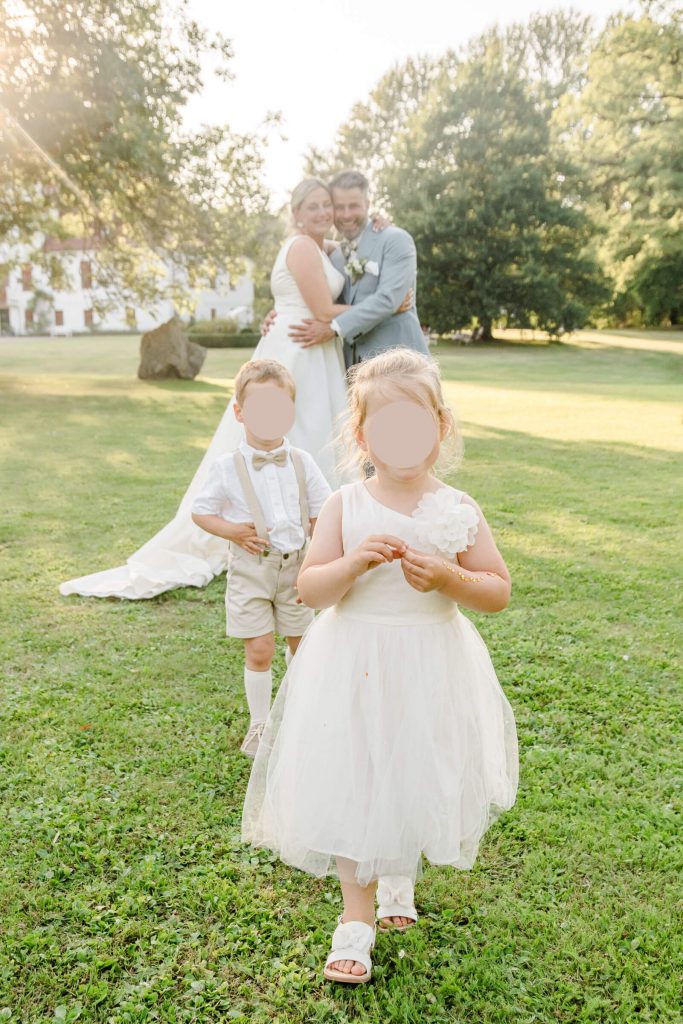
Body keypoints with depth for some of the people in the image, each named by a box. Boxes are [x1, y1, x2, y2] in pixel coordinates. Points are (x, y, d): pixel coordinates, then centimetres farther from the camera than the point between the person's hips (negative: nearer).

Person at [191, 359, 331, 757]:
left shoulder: (303, 462, -2)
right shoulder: (228, 467, -6)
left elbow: (322, 518, 2)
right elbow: (200, 512, 3)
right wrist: (231, 530, -15)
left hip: (296, 566, 2)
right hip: (251, 569, -2)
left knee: (304, 646, 13)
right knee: (259, 650, -1)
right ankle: (260, 723, 19)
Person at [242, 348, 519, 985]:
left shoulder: (457, 511, -5)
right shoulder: (346, 506, -6)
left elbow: (499, 592, -3)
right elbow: (309, 589, -7)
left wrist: (448, 577, -20)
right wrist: (354, 563, -25)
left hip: (431, 670, 1)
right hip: (353, 668, 0)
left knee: (418, 783, 14)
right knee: (352, 788, 5)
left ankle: (400, 874, 48)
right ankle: (357, 918, 27)